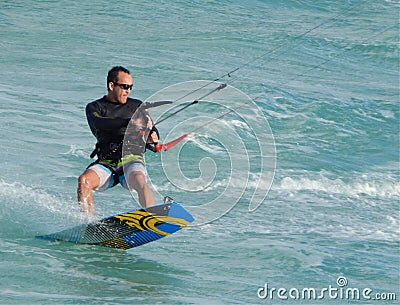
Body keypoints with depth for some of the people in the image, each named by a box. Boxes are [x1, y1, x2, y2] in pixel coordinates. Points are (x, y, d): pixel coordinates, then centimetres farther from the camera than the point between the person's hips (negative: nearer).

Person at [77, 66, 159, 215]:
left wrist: (152, 138, -11)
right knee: (84, 180, -28)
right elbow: (99, 123, -12)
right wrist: (130, 122, -26)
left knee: (139, 181, -34)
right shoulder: (94, 107, 10)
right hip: (106, 163, 0)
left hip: (132, 159, 0)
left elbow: (152, 131, 16)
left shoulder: (137, 106, 17)